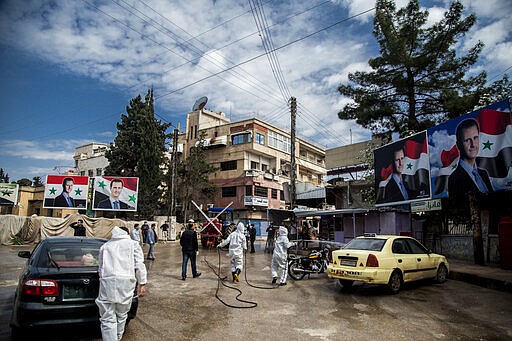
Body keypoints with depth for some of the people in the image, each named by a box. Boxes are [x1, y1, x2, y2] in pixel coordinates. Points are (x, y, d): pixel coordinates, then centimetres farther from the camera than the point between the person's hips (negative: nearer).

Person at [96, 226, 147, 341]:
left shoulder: (105, 246, 20)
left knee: (107, 318, 1)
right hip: (126, 281, 0)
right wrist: (142, 284, 4)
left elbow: (100, 267, 19)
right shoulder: (133, 244, 13)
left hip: (107, 281, 1)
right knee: (121, 315, 16)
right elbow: (139, 265, 3)